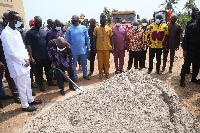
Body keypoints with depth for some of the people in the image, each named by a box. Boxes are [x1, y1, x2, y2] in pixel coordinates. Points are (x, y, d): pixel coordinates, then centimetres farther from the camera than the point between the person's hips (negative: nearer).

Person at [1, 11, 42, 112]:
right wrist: (23, 62, -12)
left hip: (25, 63, 8)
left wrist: (26, 58, 1)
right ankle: (24, 106, 20)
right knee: (21, 86, 3)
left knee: (28, 83, 19)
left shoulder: (16, 31, 11)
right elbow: (11, 52, -19)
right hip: (17, 65, -8)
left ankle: (30, 100, 36)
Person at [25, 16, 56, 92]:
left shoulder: (44, 31, 8)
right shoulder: (30, 33, -7)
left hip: (46, 55, 5)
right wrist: (31, 57, -15)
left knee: (48, 69, 16)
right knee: (39, 72, 7)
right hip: (37, 57, -4)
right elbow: (28, 45, -10)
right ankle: (41, 85, 23)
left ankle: (49, 82, 34)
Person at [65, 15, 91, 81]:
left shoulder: (83, 28, 2)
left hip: (83, 49, 1)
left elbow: (87, 38, 4)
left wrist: (88, 48, 0)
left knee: (84, 63, 14)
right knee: (73, 64, 9)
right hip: (74, 50, -1)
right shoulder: (69, 29, -1)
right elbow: (67, 41, 2)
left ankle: (85, 75, 31)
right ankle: (75, 76, 24)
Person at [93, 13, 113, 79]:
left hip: (107, 48, 1)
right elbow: (94, 38, 5)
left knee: (107, 61, 7)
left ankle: (107, 73, 21)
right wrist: (94, 47, 1)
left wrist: (111, 47, 4)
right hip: (99, 48, 0)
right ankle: (100, 73, 19)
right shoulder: (96, 28, 2)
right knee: (100, 61, 6)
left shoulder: (109, 28, 5)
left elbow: (111, 38, 8)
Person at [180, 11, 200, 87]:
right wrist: (185, 49, -14)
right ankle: (182, 79, 7)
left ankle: (194, 78, 25)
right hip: (191, 50, -5)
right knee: (186, 64, -1)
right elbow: (186, 38, -8)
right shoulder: (192, 26, -4)